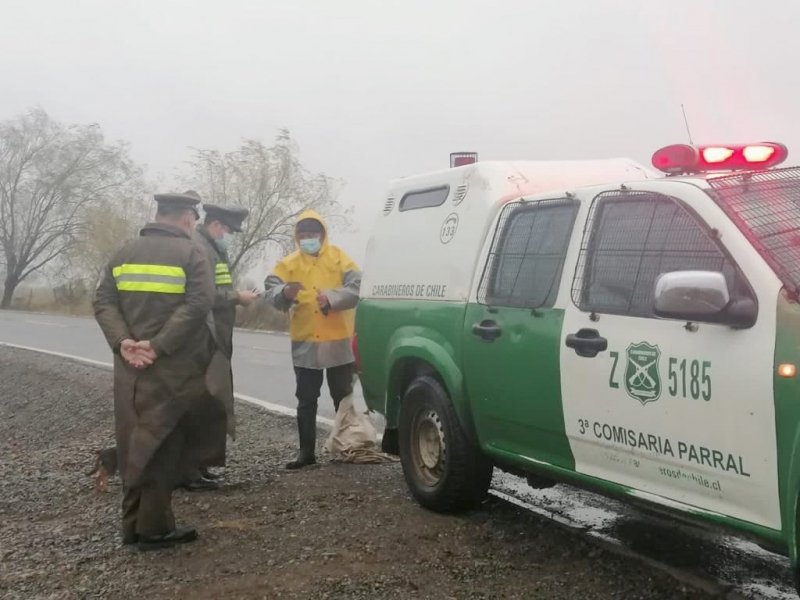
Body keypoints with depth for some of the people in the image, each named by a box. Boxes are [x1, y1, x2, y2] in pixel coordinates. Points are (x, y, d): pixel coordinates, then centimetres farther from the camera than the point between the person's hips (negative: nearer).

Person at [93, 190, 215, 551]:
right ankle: (154, 528, 7)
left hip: (128, 367, 5)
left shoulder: (125, 253, 12)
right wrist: (159, 346, -19)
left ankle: (133, 524, 20)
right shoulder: (192, 254, -5)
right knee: (161, 446, 2)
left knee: (132, 444, 12)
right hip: (171, 368, -5)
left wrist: (122, 342, -8)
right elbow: (197, 306, -19)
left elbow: (103, 302, 2)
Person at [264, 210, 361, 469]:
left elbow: (356, 287, -9)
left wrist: (332, 297, -26)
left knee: (343, 397, 9)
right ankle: (306, 450, 16)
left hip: (338, 341, -1)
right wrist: (285, 292, -24)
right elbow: (270, 290, -1)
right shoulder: (290, 263, 7)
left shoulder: (339, 258, 3)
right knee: (306, 400, 8)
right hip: (305, 343, 2)